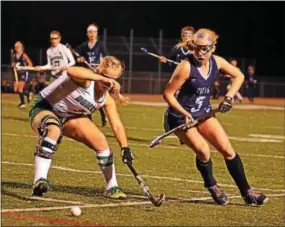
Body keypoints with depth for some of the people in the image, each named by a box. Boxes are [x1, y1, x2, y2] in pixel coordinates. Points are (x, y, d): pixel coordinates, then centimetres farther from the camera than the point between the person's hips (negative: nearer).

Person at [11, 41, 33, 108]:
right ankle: (27, 95, 28)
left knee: (20, 89, -11)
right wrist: (13, 65, -4)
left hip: (24, 73, -7)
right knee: (15, 90, 4)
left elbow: (30, 64, -12)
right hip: (18, 74, 7)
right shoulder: (14, 55, 6)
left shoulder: (24, 55, -13)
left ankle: (23, 103, 3)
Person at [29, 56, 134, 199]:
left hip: (70, 117, 8)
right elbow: (71, 71, -55)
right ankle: (40, 181, -45)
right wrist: (102, 78, -64)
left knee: (100, 141, 0)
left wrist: (125, 148, -22)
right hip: (44, 108, -8)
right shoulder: (86, 79, -31)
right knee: (53, 130, -41)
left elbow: (117, 125, -7)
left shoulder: (107, 99, -9)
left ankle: (112, 188, 18)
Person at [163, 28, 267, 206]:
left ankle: (247, 192, 8)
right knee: (203, 150, -20)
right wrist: (185, 114, -28)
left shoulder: (217, 62, -8)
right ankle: (212, 187, 8)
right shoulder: (187, 67, -24)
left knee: (227, 149, -2)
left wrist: (229, 97, -4)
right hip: (180, 116, -5)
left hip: (203, 112, 5)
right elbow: (168, 94, -20)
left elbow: (239, 76, 9)